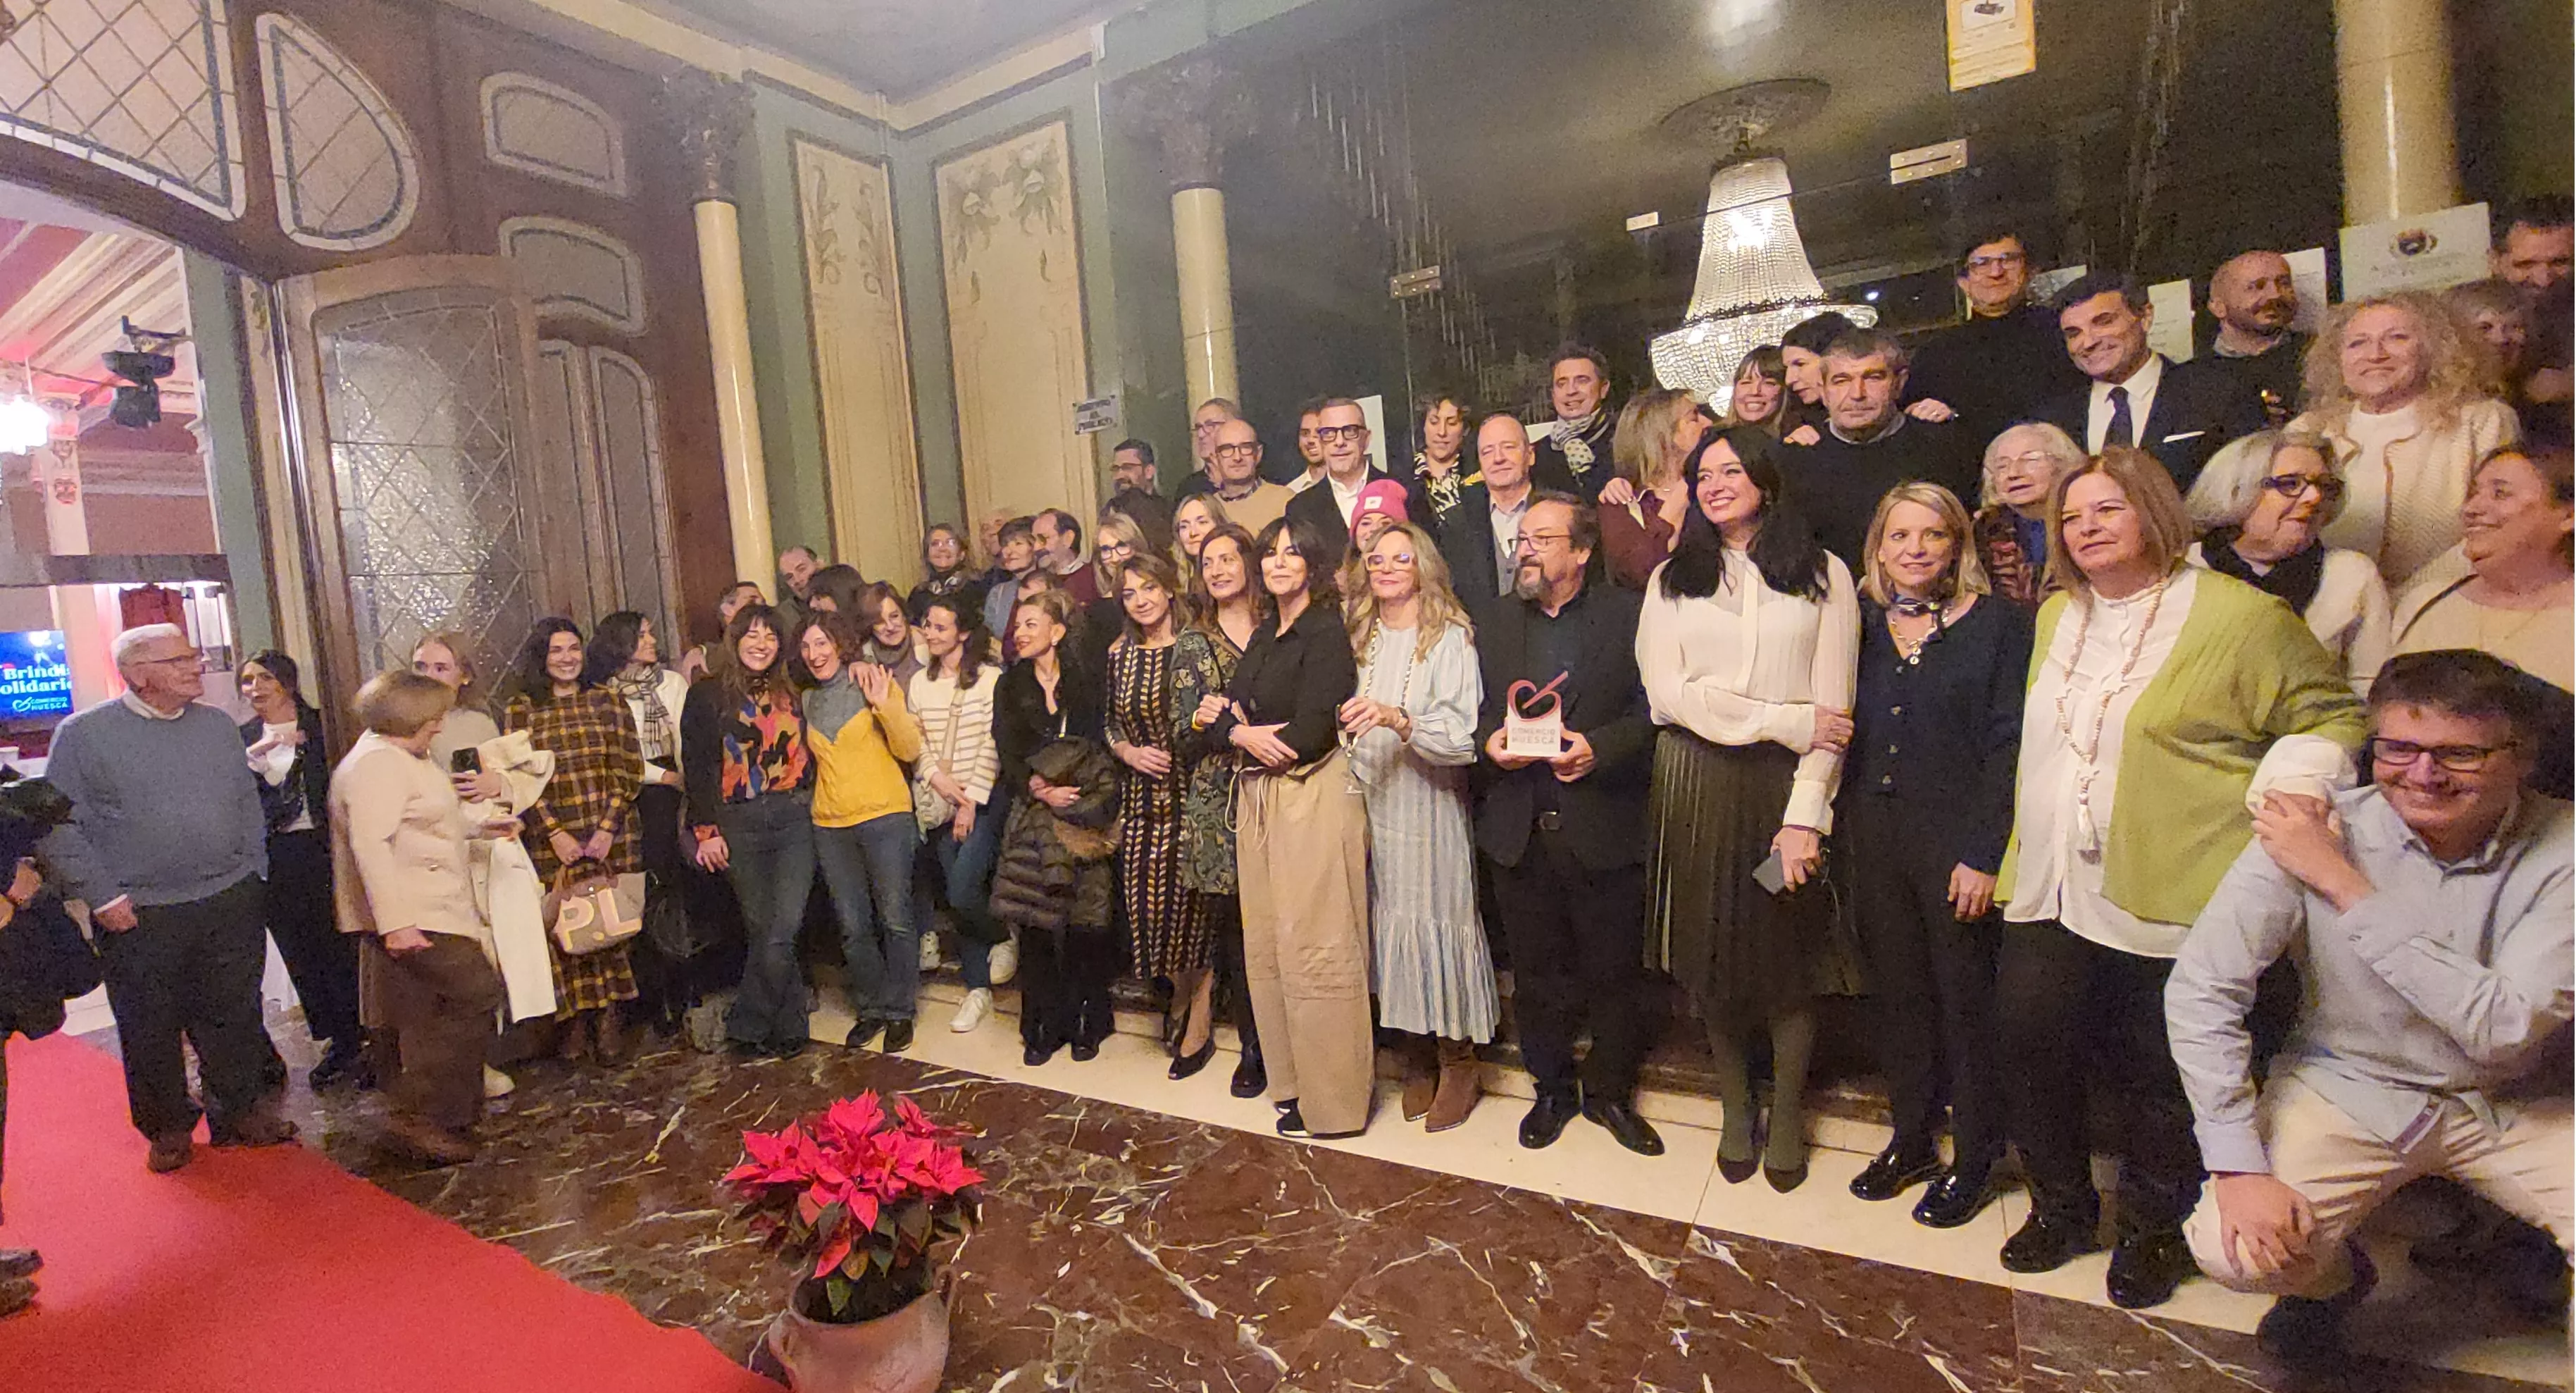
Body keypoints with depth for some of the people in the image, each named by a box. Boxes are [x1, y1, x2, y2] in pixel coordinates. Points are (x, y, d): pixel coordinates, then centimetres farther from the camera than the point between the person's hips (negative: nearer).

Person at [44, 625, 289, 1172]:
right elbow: (59, 825, -3)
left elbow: (248, 802, 14)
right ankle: (168, 1129, 26)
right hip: (140, 919, -3)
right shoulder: (83, 734, -4)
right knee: (151, 1030, 9)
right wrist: (103, 897, -9)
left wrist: (251, 871, 7)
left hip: (231, 906, 3)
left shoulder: (219, 725, 8)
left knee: (234, 1017, 10)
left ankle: (241, 1112, 25)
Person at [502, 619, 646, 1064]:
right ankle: (574, 1023, 10)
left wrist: (608, 827, -7)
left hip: (611, 839, 1)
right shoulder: (518, 711, 7)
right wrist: (555, 833, -10)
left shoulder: (608, 702, 8)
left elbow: (628, 771, 3)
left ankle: (608, 1019, 10)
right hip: (550, 842, 0)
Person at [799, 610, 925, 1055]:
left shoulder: (876, 684, -2)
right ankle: (871, 1009, 23)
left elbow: (910, 750, -9)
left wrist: (885, 705, -21)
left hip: (885, 817, -4)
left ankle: (898, 1011, 12)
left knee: (895, 920, -1)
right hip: (830, 825, 4)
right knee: (853, 927, 9)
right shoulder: (807, 699, 12)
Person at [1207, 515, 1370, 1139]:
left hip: (1313, 799, -8)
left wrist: (1239, 730, -4)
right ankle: (1290, 1078, 27)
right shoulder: (1263, 636, 15)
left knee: (1314, 948, -2)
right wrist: (1239, 730, -13)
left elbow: (1308, 734, -19)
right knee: (1266, 943, 13)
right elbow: (1224, 710, 9)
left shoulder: (1327, 633, -10)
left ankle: (1333, 1098, 12)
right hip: (1258, 800, 8)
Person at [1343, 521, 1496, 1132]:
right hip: (1372, 808, 5)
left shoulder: (1451, 638, -7)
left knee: (1438, 919, 1)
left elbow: (1465, 738, -17)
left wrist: (1398, 719, -28)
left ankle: (1458, 1062, 20)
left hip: (1431, 813, -5)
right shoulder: (1360, 639, 11)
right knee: (1392, 922, 9)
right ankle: (1418, 1057, 27)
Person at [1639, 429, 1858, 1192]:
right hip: (1696, 787, 1)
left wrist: (1804, 816, -13)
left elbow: (1834, 706, -3)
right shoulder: (1672, 580, 8)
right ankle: (1735, 1106, 29)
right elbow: (1670, 695, -4)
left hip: (1788, 787, -1)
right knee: (1711, 956, 8)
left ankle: (1787, 1113, 28)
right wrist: (1789, 721, -10)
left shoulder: (1824, 574, 4)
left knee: (1787, 955, 7)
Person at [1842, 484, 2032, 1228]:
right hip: (1875, 838, 4)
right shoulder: (1862, 624, 7)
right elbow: (1845, 733, 9)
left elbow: (2008, 744, -9)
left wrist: (1984, 855, -13)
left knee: (1966, 996, 7)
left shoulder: (1998, 623, -4)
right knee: (1895, 992, 13)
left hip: (1957, 840, -4)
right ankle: (1911, 1138, 30)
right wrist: (1834, 826, 0)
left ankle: (1974, 1158, 26)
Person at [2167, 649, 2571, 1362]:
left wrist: (2345, 888, -27)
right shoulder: (2309, 839, -16)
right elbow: (2199, 991, -17)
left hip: (2519, 1107, 1)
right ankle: (2331, 1276, 16)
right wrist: (2240, 1166, -20)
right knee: (2232, 1247, -20)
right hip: (2349, 1089, 0)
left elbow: (2505, 1027, -24)